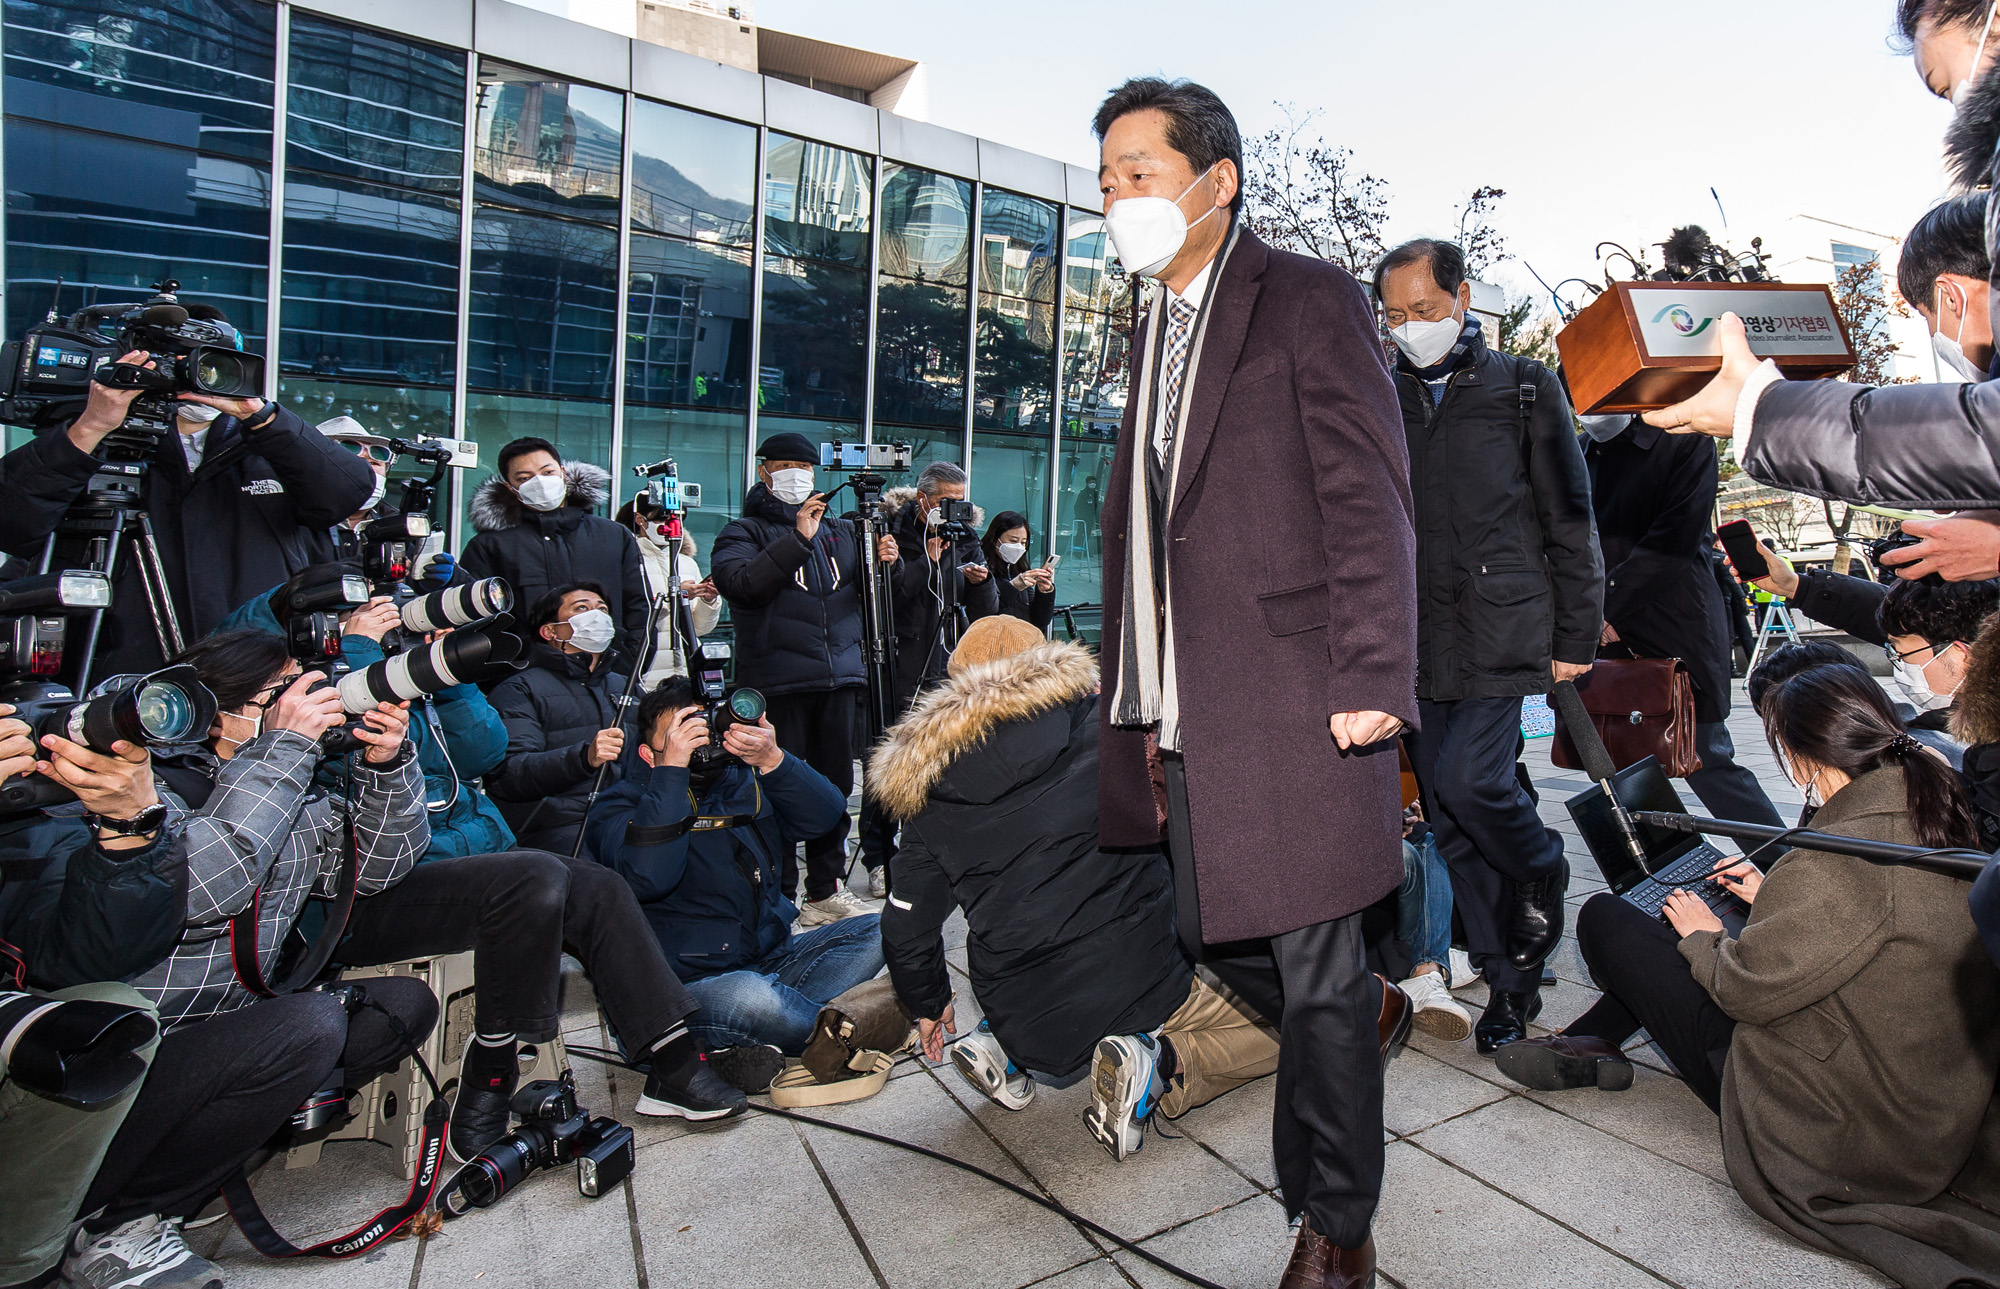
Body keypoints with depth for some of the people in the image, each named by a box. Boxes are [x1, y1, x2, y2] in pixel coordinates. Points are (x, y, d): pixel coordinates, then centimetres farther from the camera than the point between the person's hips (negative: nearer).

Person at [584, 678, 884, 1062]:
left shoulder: (740, 781, 11)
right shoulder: (620, 808, -2)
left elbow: (825, 815, -3)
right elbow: (648, 878, -25)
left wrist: (771, 760, -18)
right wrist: (673, 768, -24)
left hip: (771, 957, 6)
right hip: (692, 981, -6)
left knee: (875, 932, -10)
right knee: (750, 998, -37)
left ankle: (757, 1050, -20)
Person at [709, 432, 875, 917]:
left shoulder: (841, 530, 19)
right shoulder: (744, 532, 6)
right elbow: (740, 583, -14)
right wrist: (798, 539, -17)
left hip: (840, 677, 5)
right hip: (777, 681, -4)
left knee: (835, 786, 10)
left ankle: (825, 890, 22)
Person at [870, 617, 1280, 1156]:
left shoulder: (929, 796, 3)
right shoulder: (1101, 724, -4)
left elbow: (906, 929, 8)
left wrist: (928, 1005, 26)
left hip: (1024, 1024, 5)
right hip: (1139, 985, -5)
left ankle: (1003, 1050, 12)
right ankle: (1158, 1063, -7)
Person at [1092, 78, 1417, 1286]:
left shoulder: (1310, 300, -2)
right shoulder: (1158, 329, 21)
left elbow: (1369, 502, -10)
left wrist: (1370, 681, -17)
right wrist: (1137, 700, 15)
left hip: (1290, 697, -7)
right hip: (1184, 710, 8)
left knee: (1313, 969, 3)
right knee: (1220, 936, 17)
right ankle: (1367, 1011, 47)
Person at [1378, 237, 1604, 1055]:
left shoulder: (1524, 389, 5)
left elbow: (1570, 520, 4)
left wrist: (1576, 636, -2)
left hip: (1502, 633, -3)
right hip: (1416, 643, 4)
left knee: (1469, 780, -18)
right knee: (1450, 822, 5)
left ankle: (1543, 875, 16)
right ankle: (1509, 977, 20)